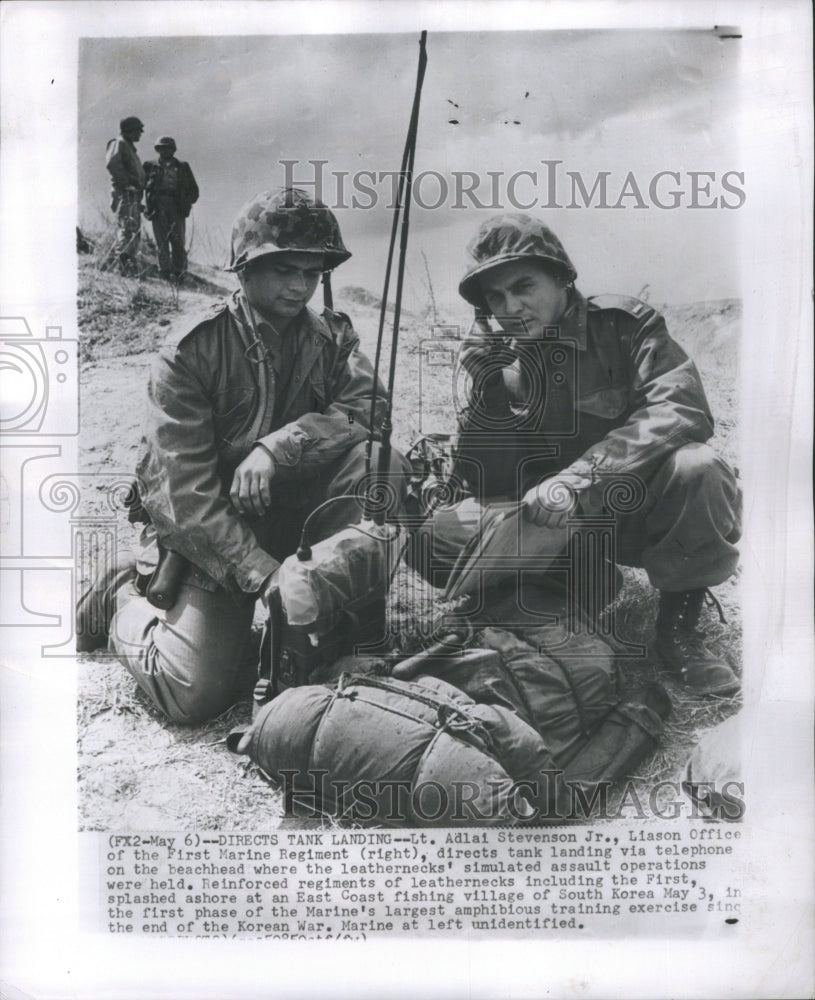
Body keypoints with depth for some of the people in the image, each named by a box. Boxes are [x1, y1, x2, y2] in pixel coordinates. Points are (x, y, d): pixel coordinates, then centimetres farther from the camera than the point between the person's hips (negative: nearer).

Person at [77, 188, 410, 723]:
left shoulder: (333, 337, 1)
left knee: (382, 463, -23)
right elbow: (180, 490, -20)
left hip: (291, 507, 4)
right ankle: (124, 598, 14)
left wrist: (276, 447, -29)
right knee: (196, 693, -17)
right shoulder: (190, 352, -14)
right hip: (204, 534, -3)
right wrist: (262, 573, -29)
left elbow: (366, 405, -15)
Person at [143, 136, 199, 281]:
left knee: (178, 240, -7)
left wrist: (188, 202, 0)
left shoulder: (182, 167, 19)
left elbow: (193, 190, 18)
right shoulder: (151, 166, 16)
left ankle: (178, 271, -2)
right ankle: (165, 270, -8)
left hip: (177, 207, 0)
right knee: (161, 240, -7)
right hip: (158, 206, 0)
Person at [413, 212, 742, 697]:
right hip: (556, 526, 3)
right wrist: (487, 389, -17)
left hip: (638, 512, -2)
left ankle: (679, 626, -11)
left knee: (698, 467, -35)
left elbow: (684, 408, -27)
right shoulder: (505, 363, 1)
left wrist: (578, 477, -37)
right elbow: (486, 484, -3)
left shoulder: (624, 324, -8)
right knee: (440, 535, -20)